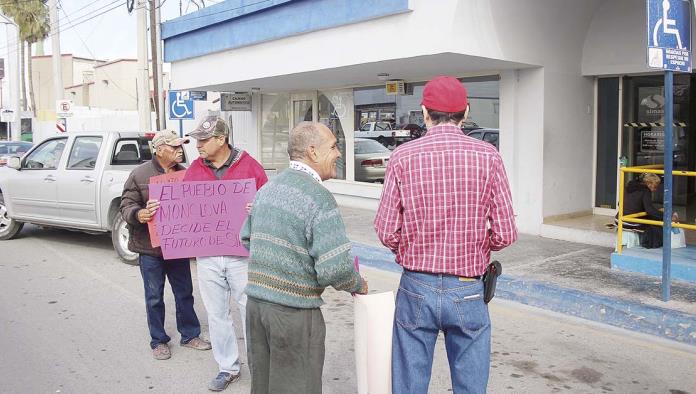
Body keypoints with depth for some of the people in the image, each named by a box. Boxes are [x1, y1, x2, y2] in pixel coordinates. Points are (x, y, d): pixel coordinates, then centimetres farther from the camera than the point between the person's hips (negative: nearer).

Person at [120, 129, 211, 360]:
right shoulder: (140, 174, -8)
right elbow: (127, 206, -8)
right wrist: (138, 214, -30)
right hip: (150, 247, -4)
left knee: (185, 293, 13)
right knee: (155, 297, 8)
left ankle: (190, 335, 28)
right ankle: (158, 341, 23)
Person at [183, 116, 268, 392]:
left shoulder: (249, 166, -4)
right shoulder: (193, 169, 7)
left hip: (242, 254, -4)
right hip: (206, 255, 4)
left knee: (250, 311, 6)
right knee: (216, 314, 12)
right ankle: (228, 367, 28)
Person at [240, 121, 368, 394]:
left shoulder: (267, 188, 7)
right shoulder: (319, 198, -18)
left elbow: (247, 238, 17)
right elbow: (334, 269, -22)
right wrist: (358, 285, -3)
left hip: (256, 302, 7)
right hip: (294, 312, -7)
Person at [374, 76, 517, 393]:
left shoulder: (403, 156, -7)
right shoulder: (487, 156, -7)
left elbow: (387, 232, -6)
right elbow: (505, 234, -7)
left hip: (417, 289, 1)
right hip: (467, 292, 0)